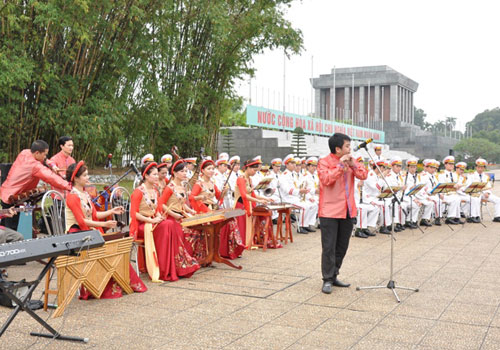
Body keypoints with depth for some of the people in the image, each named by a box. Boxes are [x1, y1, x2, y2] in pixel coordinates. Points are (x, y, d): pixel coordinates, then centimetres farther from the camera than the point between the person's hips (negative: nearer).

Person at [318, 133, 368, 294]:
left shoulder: (350, 160, 13)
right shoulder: (324, 162, -6)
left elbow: (363, 175, 5)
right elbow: (326, 179, -21)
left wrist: (353, 165, -11)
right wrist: (340, 166, -22)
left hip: (347, 211, 7)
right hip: (330, 211, -7)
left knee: (342, 247, 12)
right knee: (329, 247, -5)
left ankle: (334, 276, 24)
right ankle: (327, 280, 2)